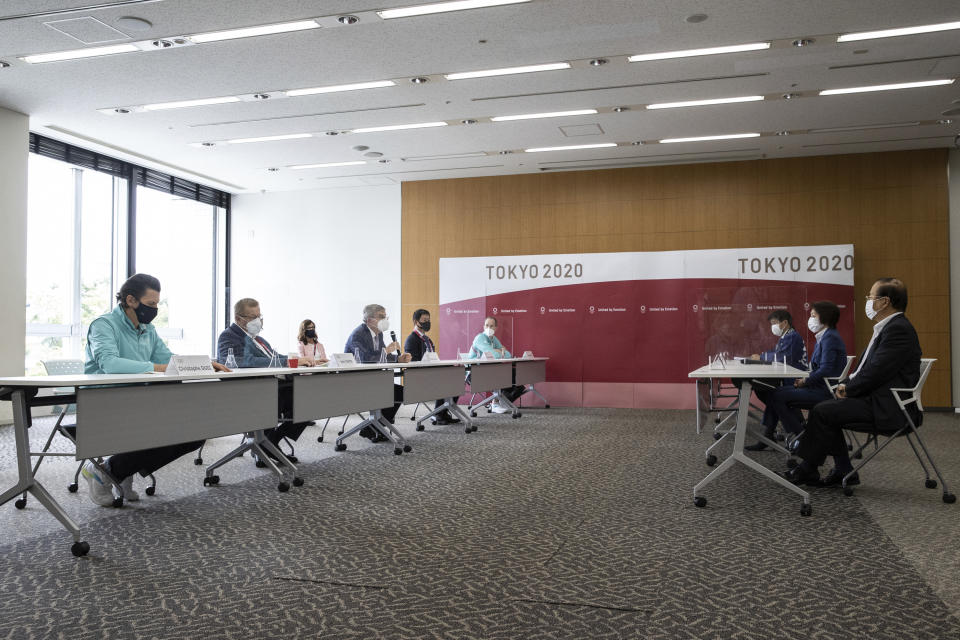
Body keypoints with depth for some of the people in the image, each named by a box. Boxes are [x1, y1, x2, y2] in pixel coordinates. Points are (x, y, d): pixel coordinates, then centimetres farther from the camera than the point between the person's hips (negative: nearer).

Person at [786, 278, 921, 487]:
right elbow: (865, 367, 21)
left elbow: (876, 372, -23)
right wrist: (846, 383, 5)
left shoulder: (898, 329, -18)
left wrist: (848, 389, -9)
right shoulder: (887, 327, 17)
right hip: (875, 399, 11)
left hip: (888, 409, -11)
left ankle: (808, 470, -1)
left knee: (822, 412, -16)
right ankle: (843, 471, 8)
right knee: (825, 409, 6)